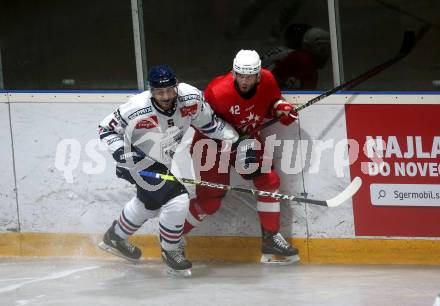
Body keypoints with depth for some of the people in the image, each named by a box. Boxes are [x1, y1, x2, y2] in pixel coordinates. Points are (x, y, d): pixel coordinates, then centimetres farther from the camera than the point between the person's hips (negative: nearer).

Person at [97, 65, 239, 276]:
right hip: (140, 160, -7)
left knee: (150, 203, 28)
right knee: (177, 201, -16)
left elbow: (209, 123, -3)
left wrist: (238, 139, -8)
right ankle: (170, 252, 8)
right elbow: (107, 128, -19)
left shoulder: (191, 98, -21)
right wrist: (122, 153, -31)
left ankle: (115, 237, 52)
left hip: (160, 160, 7)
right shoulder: (137, 110, -33)